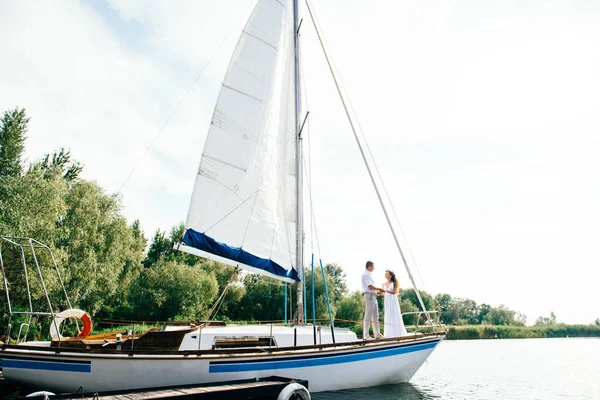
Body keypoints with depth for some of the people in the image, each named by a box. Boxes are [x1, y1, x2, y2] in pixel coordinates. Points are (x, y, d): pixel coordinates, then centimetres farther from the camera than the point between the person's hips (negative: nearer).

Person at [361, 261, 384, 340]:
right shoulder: (366, 275, -12)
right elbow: (370, 287, -18)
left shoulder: (369, 274, 19)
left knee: (375, 316, 13)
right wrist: (379, 289, -5)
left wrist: (377, 291, 11)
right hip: (369, 295, -11)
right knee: (368, 316, -8)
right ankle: (366, 335, -6)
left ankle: (377, 334, 19)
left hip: (373, 296, 11)